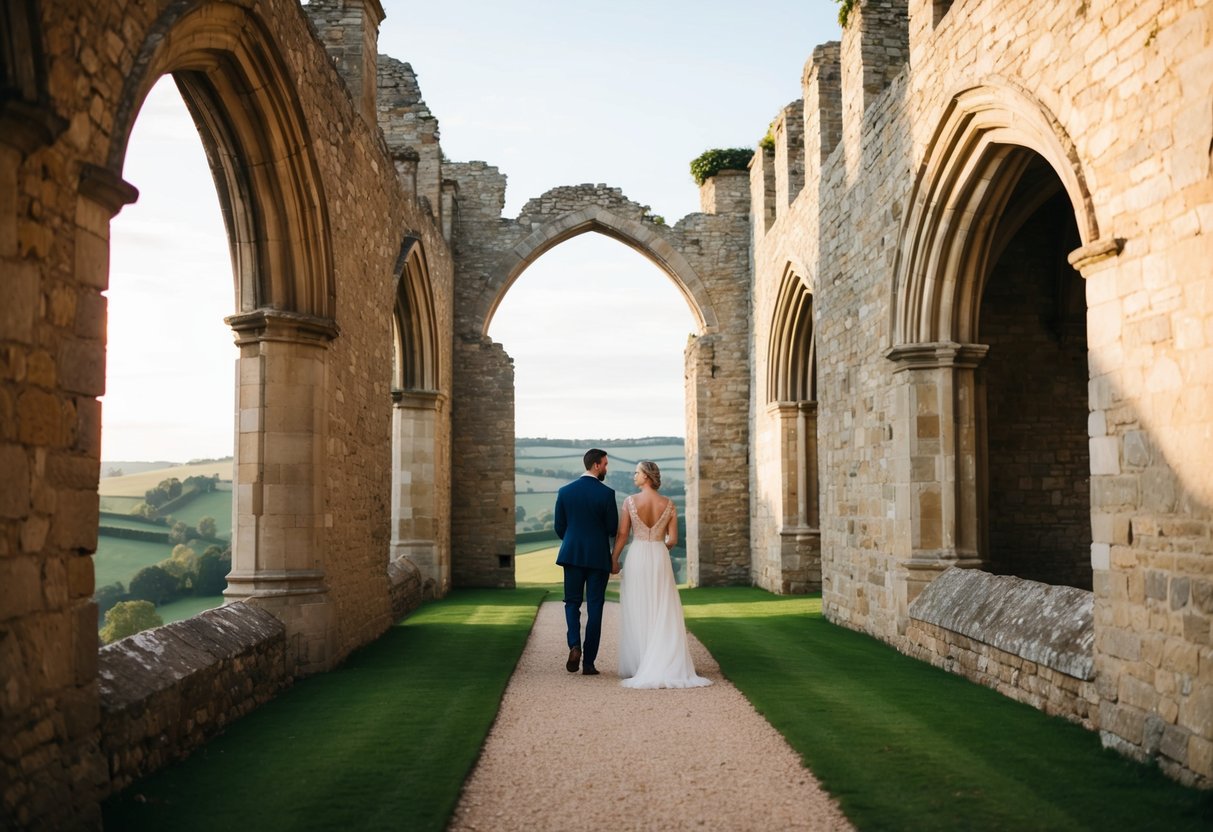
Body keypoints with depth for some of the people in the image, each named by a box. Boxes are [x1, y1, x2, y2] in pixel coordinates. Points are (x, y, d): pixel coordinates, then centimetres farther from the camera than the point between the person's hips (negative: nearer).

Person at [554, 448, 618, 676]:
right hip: (598, 557, -2)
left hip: (572, 555, 2)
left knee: (572, 603, 15)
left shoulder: (565, 492, 1)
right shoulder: (606, 493, -9)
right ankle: (588, 662, 6)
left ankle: (575, 645, -9)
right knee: (594, 608, 5)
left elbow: (559, 527, 5)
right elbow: (612, 528, -5)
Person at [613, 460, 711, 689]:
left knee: (636, 613, 6)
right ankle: (666, 664, 2)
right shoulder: (669, 504, 0)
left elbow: (621, 535, -6)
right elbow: (673, 539, 1)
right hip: (660, 559, 2)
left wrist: (614, 559, 5)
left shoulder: (630, 501, -7)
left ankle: (637, 665, 9)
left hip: (636, 558, -2)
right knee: (663, 613, 7)